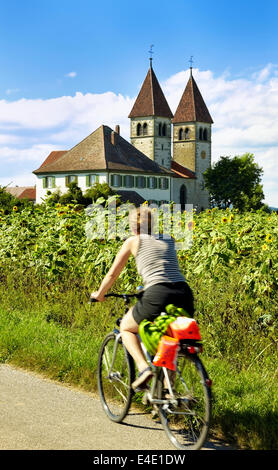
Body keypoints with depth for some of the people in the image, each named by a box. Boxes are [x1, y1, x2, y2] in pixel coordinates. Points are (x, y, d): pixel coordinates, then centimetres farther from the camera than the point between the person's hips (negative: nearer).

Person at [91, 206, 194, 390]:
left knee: (126, 328, 22)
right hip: (185, 295, 5)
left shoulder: (133, 241, 13)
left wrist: (99, 294, 36)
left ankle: (144, 368, 1)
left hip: (158, 295, -5)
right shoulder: (169, 240, 24)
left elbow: (113, 274, 19)